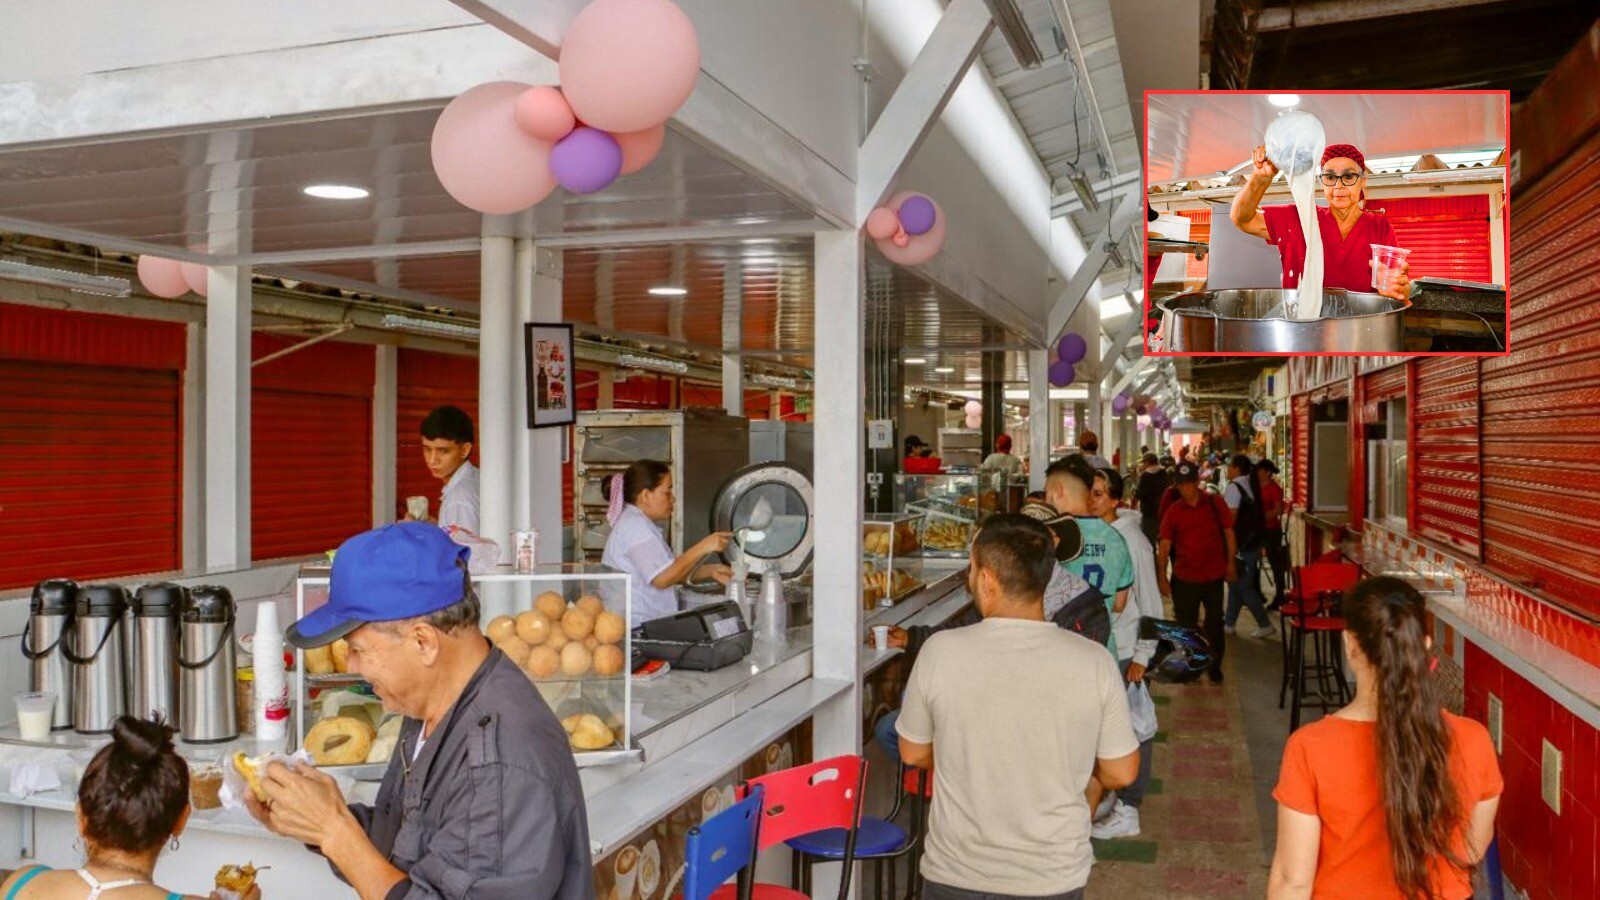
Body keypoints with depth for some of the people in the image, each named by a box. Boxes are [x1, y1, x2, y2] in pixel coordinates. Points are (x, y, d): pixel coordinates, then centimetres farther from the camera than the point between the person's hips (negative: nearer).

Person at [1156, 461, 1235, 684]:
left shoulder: (1215, 503, -3)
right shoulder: (1173, 512, -2)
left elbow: (1229, 532, 4)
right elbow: (1164, 545, -3)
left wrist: (1230, 563, 1)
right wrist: (1162, 575, -9)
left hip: (1214, 575, 0)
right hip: (1185, 577, 0)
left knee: (1214, 623, 10)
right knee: (1186, 624, 9)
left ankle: (1214, 667, 24)